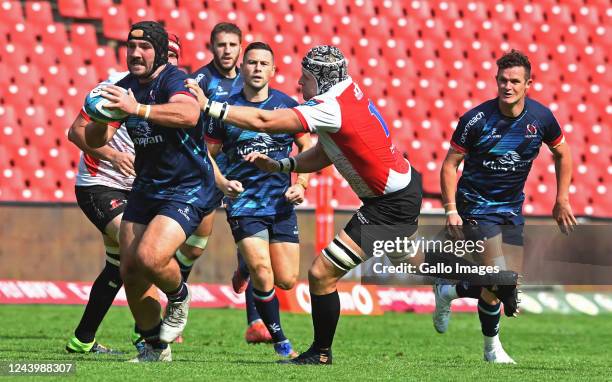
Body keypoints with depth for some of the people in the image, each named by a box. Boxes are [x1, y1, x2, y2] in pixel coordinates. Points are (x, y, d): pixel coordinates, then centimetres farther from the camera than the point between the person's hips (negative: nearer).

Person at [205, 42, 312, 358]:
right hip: (243, 202, -2)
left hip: (281, 202, 2)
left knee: (287, 280, 0)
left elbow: (306, 147, 14)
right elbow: (208, 153, 8)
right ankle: (278, 339, 2)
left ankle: (247, 273, 35)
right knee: (263, 275, -17)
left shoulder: (287, 105, 3)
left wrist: (301, 184, 1)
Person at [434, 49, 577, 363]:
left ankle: (449, 291, 27)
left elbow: (562, 153, 11)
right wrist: (451, 210, -16)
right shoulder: (475, 119, -18)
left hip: (512, 208, 5)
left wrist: (562, 201, 9)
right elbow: (450, 164, -9)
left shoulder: (541, 117, -7)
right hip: (475, 204, -5)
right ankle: (492, 347, 5)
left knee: (511, 280, 1)